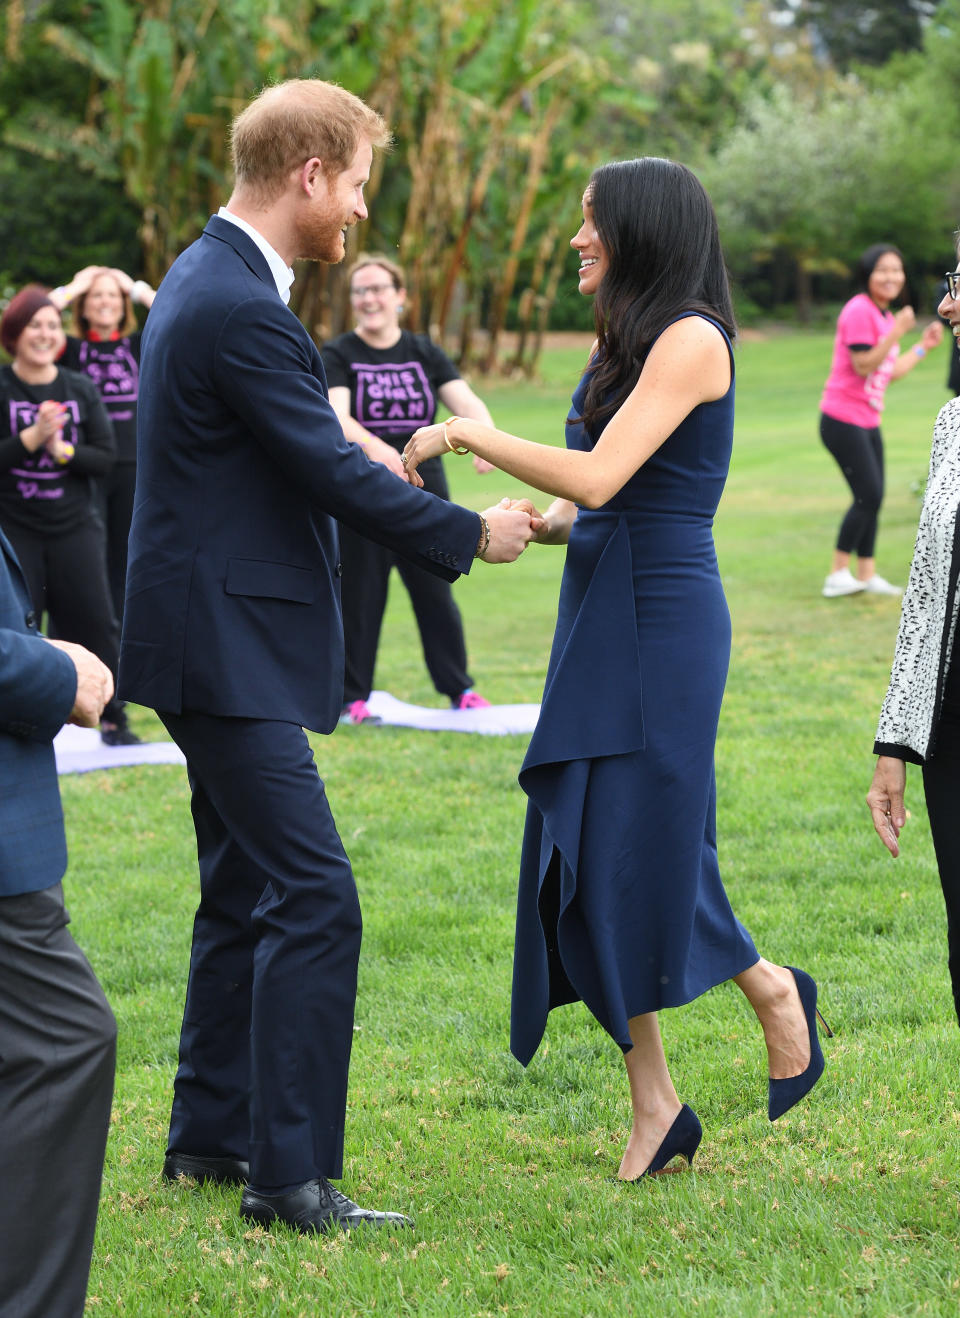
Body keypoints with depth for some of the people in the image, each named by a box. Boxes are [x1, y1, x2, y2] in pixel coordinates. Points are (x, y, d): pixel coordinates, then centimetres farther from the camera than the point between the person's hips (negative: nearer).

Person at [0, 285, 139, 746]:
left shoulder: (81, 391, 6)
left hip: (74, 526, 3)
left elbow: (105, 458, 1)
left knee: (95, 622, 2)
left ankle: (113, 721, 13)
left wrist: (63, 449, -15)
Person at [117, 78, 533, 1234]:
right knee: (314, 898, -11)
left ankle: (210, 1132, 27)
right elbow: (333, 471, -18)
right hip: (229, 649, -11)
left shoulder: (209, 278, 13)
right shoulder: (241, 309, -20)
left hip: (220, 639, 11)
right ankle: (290, 1174, -9)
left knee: (246, 890, 17)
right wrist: (471, 534, -7)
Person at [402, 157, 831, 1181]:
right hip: (598, 617, 9)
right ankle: (654, 1107, 10)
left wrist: (469, 433, -14)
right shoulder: (621, 344, 15)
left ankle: (774, 991, 22)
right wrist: (528, 523, 1)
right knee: (585, 859, 4)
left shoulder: (691, 339, -13)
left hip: (662, 621, -9)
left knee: (646, 855, -6)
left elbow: (599, 479, -22)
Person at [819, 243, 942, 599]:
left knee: (872, 498, 9)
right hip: (844, 419, -9)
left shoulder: (886, 316, 14)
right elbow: (863, 366, -21)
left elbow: (892, 372, 16)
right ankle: (838, 573, -5)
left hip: (868, 421, 9)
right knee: (869, 496, -11)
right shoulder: (859, 311, -15)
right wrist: (897, 334, -27)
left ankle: (867, 574, 16)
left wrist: (923, 347, 15)